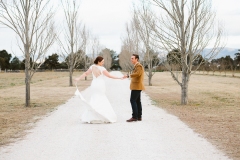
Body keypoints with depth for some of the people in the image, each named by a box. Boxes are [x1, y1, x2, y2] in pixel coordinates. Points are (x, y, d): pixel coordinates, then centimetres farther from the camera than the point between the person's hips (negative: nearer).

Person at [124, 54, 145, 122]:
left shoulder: (138, 66, -13)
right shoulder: (137, 66, 20)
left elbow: (137, 74, -30)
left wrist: (129, 75, -30)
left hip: (136, 86, -11)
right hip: (137, 86, 11)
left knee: (133, 100, -12)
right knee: (137, 101, 9)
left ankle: (134, 117, -14)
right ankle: (139, 116, 10)